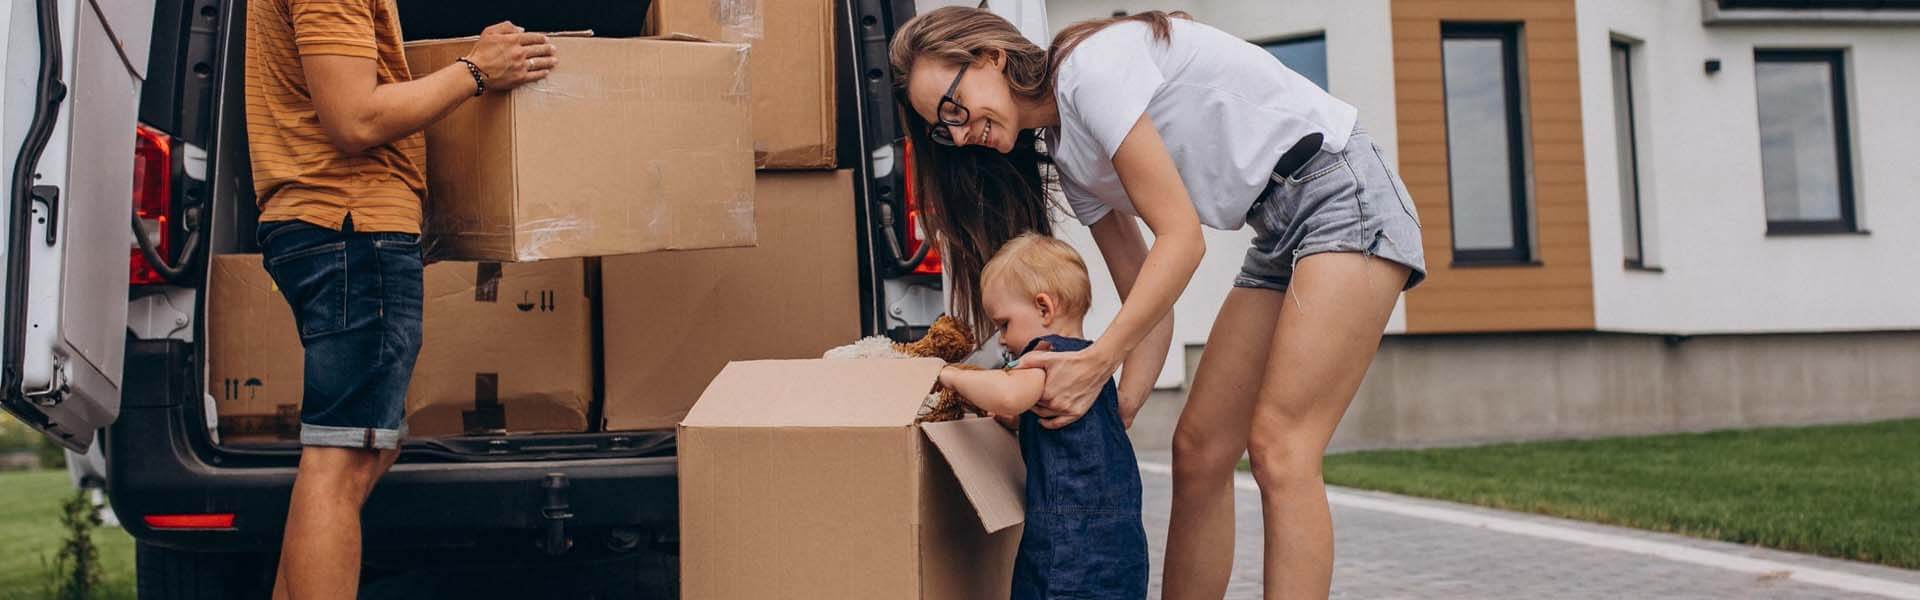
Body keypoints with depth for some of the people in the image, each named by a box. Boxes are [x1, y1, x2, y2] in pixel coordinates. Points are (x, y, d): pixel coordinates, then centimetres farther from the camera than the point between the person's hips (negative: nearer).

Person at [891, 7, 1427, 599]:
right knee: (1199, 448, 2)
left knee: (1278, 449, -16)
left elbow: (1182, 237, -21)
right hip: (1280, 235, 9)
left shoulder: (1091, 65, -17)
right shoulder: (1069, 159, 9)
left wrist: (1097, 360, -22)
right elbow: (1147, 300, 6)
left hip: (1344, 194, -9)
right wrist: (1119, 407, -7)